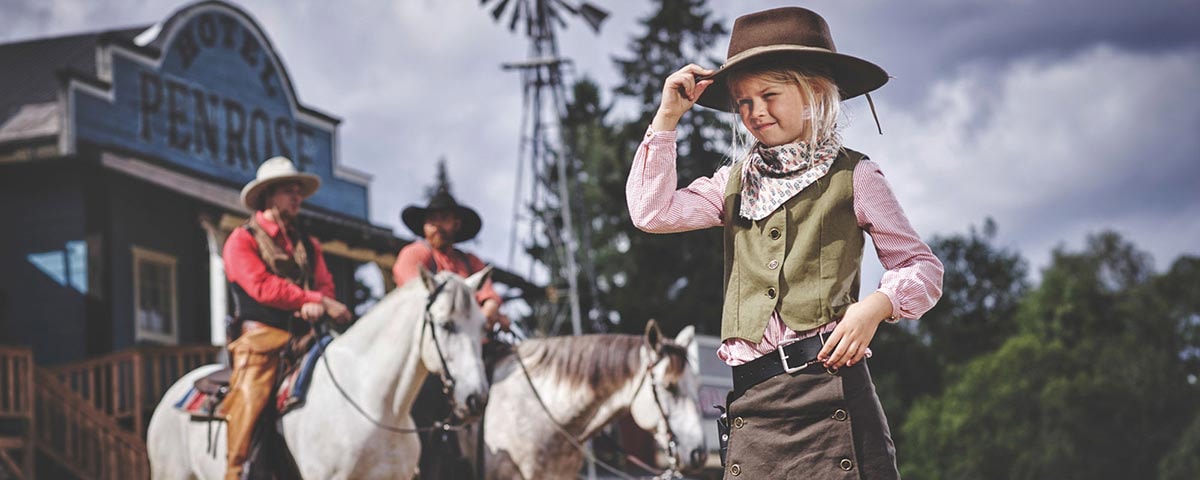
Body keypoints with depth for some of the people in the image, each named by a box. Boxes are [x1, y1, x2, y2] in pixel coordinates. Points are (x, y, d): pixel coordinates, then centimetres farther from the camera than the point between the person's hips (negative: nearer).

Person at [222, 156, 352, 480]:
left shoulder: (307, 245, 23)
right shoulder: (242, 241, 3)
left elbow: (325, 284, 12)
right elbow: (264, 288, -11)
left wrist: (316, 303, -14)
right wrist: (323, 303, -14)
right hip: (262, 337, -5)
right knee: (249, 401, -22)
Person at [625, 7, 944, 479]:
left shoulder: (852, 176, 5)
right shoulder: (736, 182, 17)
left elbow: (922, 267, 6)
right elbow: (652, 212, 6)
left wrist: (874, 306, -14)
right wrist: (667, 117, 6)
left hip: (828, 378, -3)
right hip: (752, 397, 3)